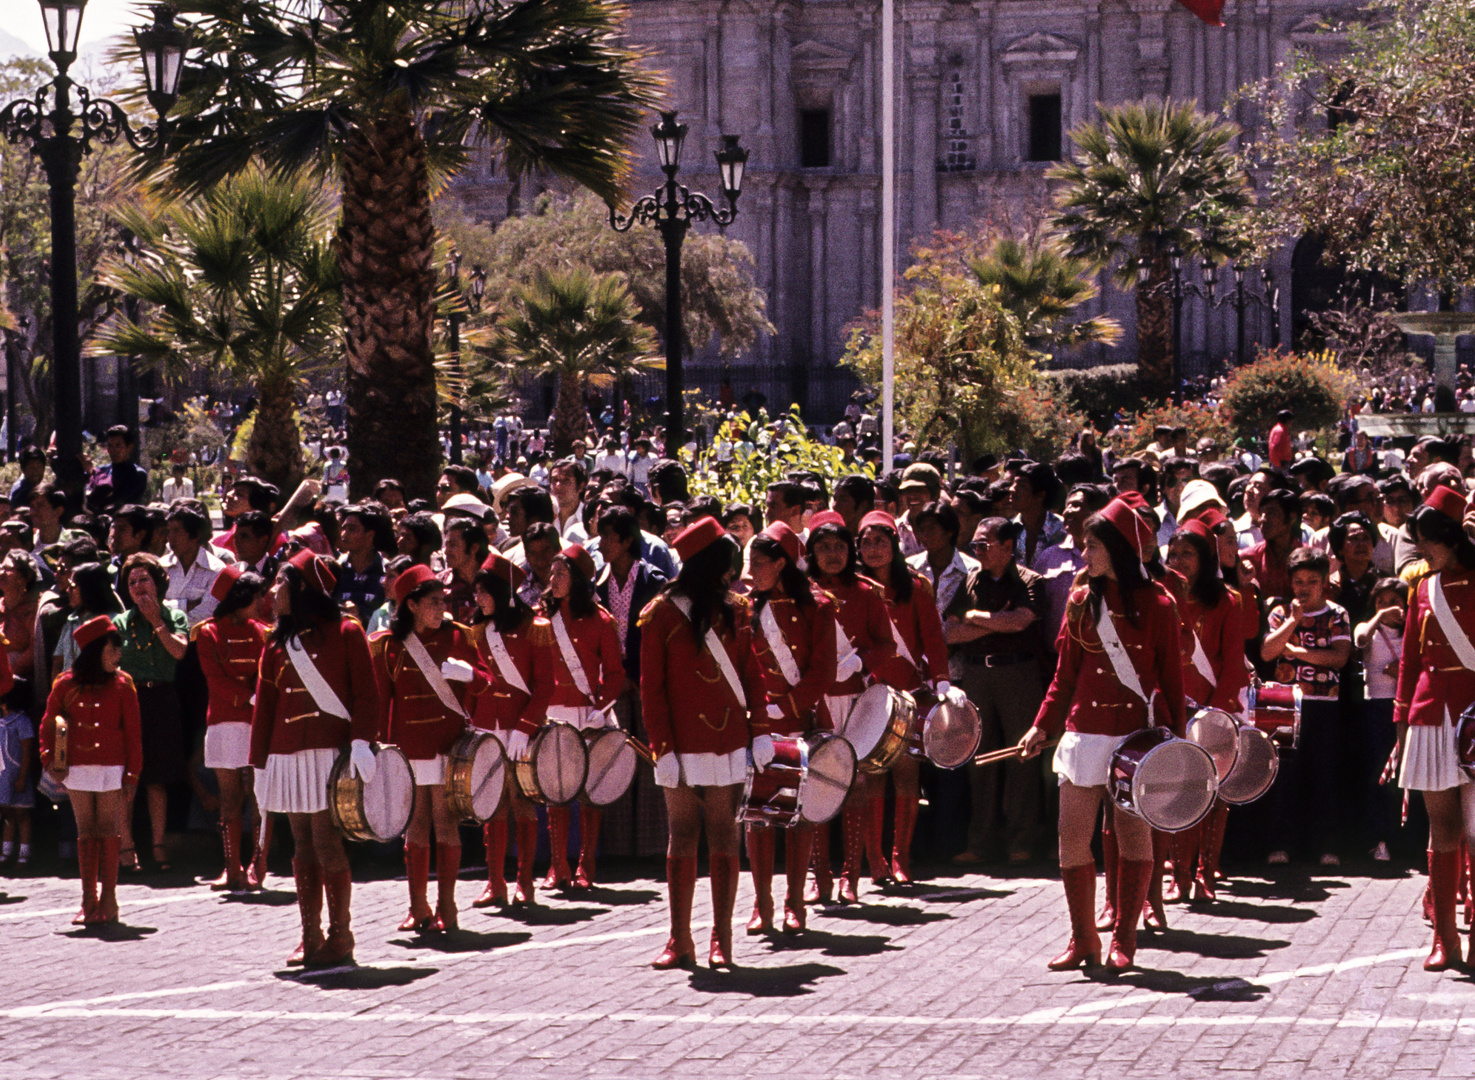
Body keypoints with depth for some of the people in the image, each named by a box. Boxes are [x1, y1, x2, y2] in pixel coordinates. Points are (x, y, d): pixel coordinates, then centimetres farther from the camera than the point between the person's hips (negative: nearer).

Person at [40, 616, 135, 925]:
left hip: (111, 769, -2)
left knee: (107, 832, -2)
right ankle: (88, 899, 10)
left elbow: (132, 733, 2)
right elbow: (48, 725, 10)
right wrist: (50, 759, -1)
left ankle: (108, 900, 2)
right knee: (86, 833, 6)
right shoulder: (66, 685, 3)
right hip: (77, 769, 2)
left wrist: (132, 772, -3)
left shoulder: (121, 685, 2)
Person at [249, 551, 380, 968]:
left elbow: (366, 691, -5)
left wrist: (361, 741, -17)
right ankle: (310, 937, 11)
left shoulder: (345, 633, 0)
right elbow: (266, 704, 16)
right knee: (304, 850, 6)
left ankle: (339, 937, 0)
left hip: (331, 754, -5)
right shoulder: (278, 644, 15)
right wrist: (261, 764, 12)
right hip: (290, 757, 5)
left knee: (328, 846, -7)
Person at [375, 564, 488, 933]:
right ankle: (418, 908, 12)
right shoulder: (389, 644, 4)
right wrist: (381, 744, 2)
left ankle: (446, 907, 4)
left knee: (446, 824, -2)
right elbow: (383, 698, 8)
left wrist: (466, 673, -16)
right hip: (409, 746, 1)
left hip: (448, 743, -1)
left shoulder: (457, 636, 3)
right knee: (415, 826, 5)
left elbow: (483, 682, 6)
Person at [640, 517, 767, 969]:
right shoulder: (662, 614, -2)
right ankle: (680, 940, 7)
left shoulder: (734, 610, 9)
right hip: (684, 747, -2)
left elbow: (751, 673, 12)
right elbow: (651, 687, -2)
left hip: (729, 744, 2)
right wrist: (663, 747, -9)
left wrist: (760, 729, 1)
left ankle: (722, 940, 4)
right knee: (682, 839, 2)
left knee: (723, 839, 1)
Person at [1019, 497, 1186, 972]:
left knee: (1134, 834, 1)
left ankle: (1124, 940, 11)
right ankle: (1083, 940, 10)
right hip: (1086, 731, 3)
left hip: (1140, 732, -3)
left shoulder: (1157, 604, -1)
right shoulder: (1081, 602, 8)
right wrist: (1042, 725, 2)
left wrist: (1175, 738, -3)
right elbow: (1066, 674, 12)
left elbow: (1171, 678, 1)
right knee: (1072, 834, -1)